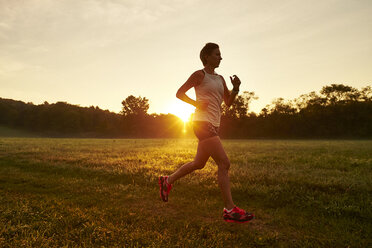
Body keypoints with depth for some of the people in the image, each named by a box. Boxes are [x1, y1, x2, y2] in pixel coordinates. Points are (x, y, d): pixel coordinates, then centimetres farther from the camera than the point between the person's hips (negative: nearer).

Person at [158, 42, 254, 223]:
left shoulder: (220, 79, 19)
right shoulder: (199, 75, -2)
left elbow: (228, 102, 17)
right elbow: (179, 93, 0)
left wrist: (236, 88, 1)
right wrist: (197, 103, -12)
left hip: (213, 125, 9)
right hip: (203, 123, -9)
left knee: (199, 163, 16)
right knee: (224, 164, -13)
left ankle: (167, 181, 33)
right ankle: (230, 210, -7)